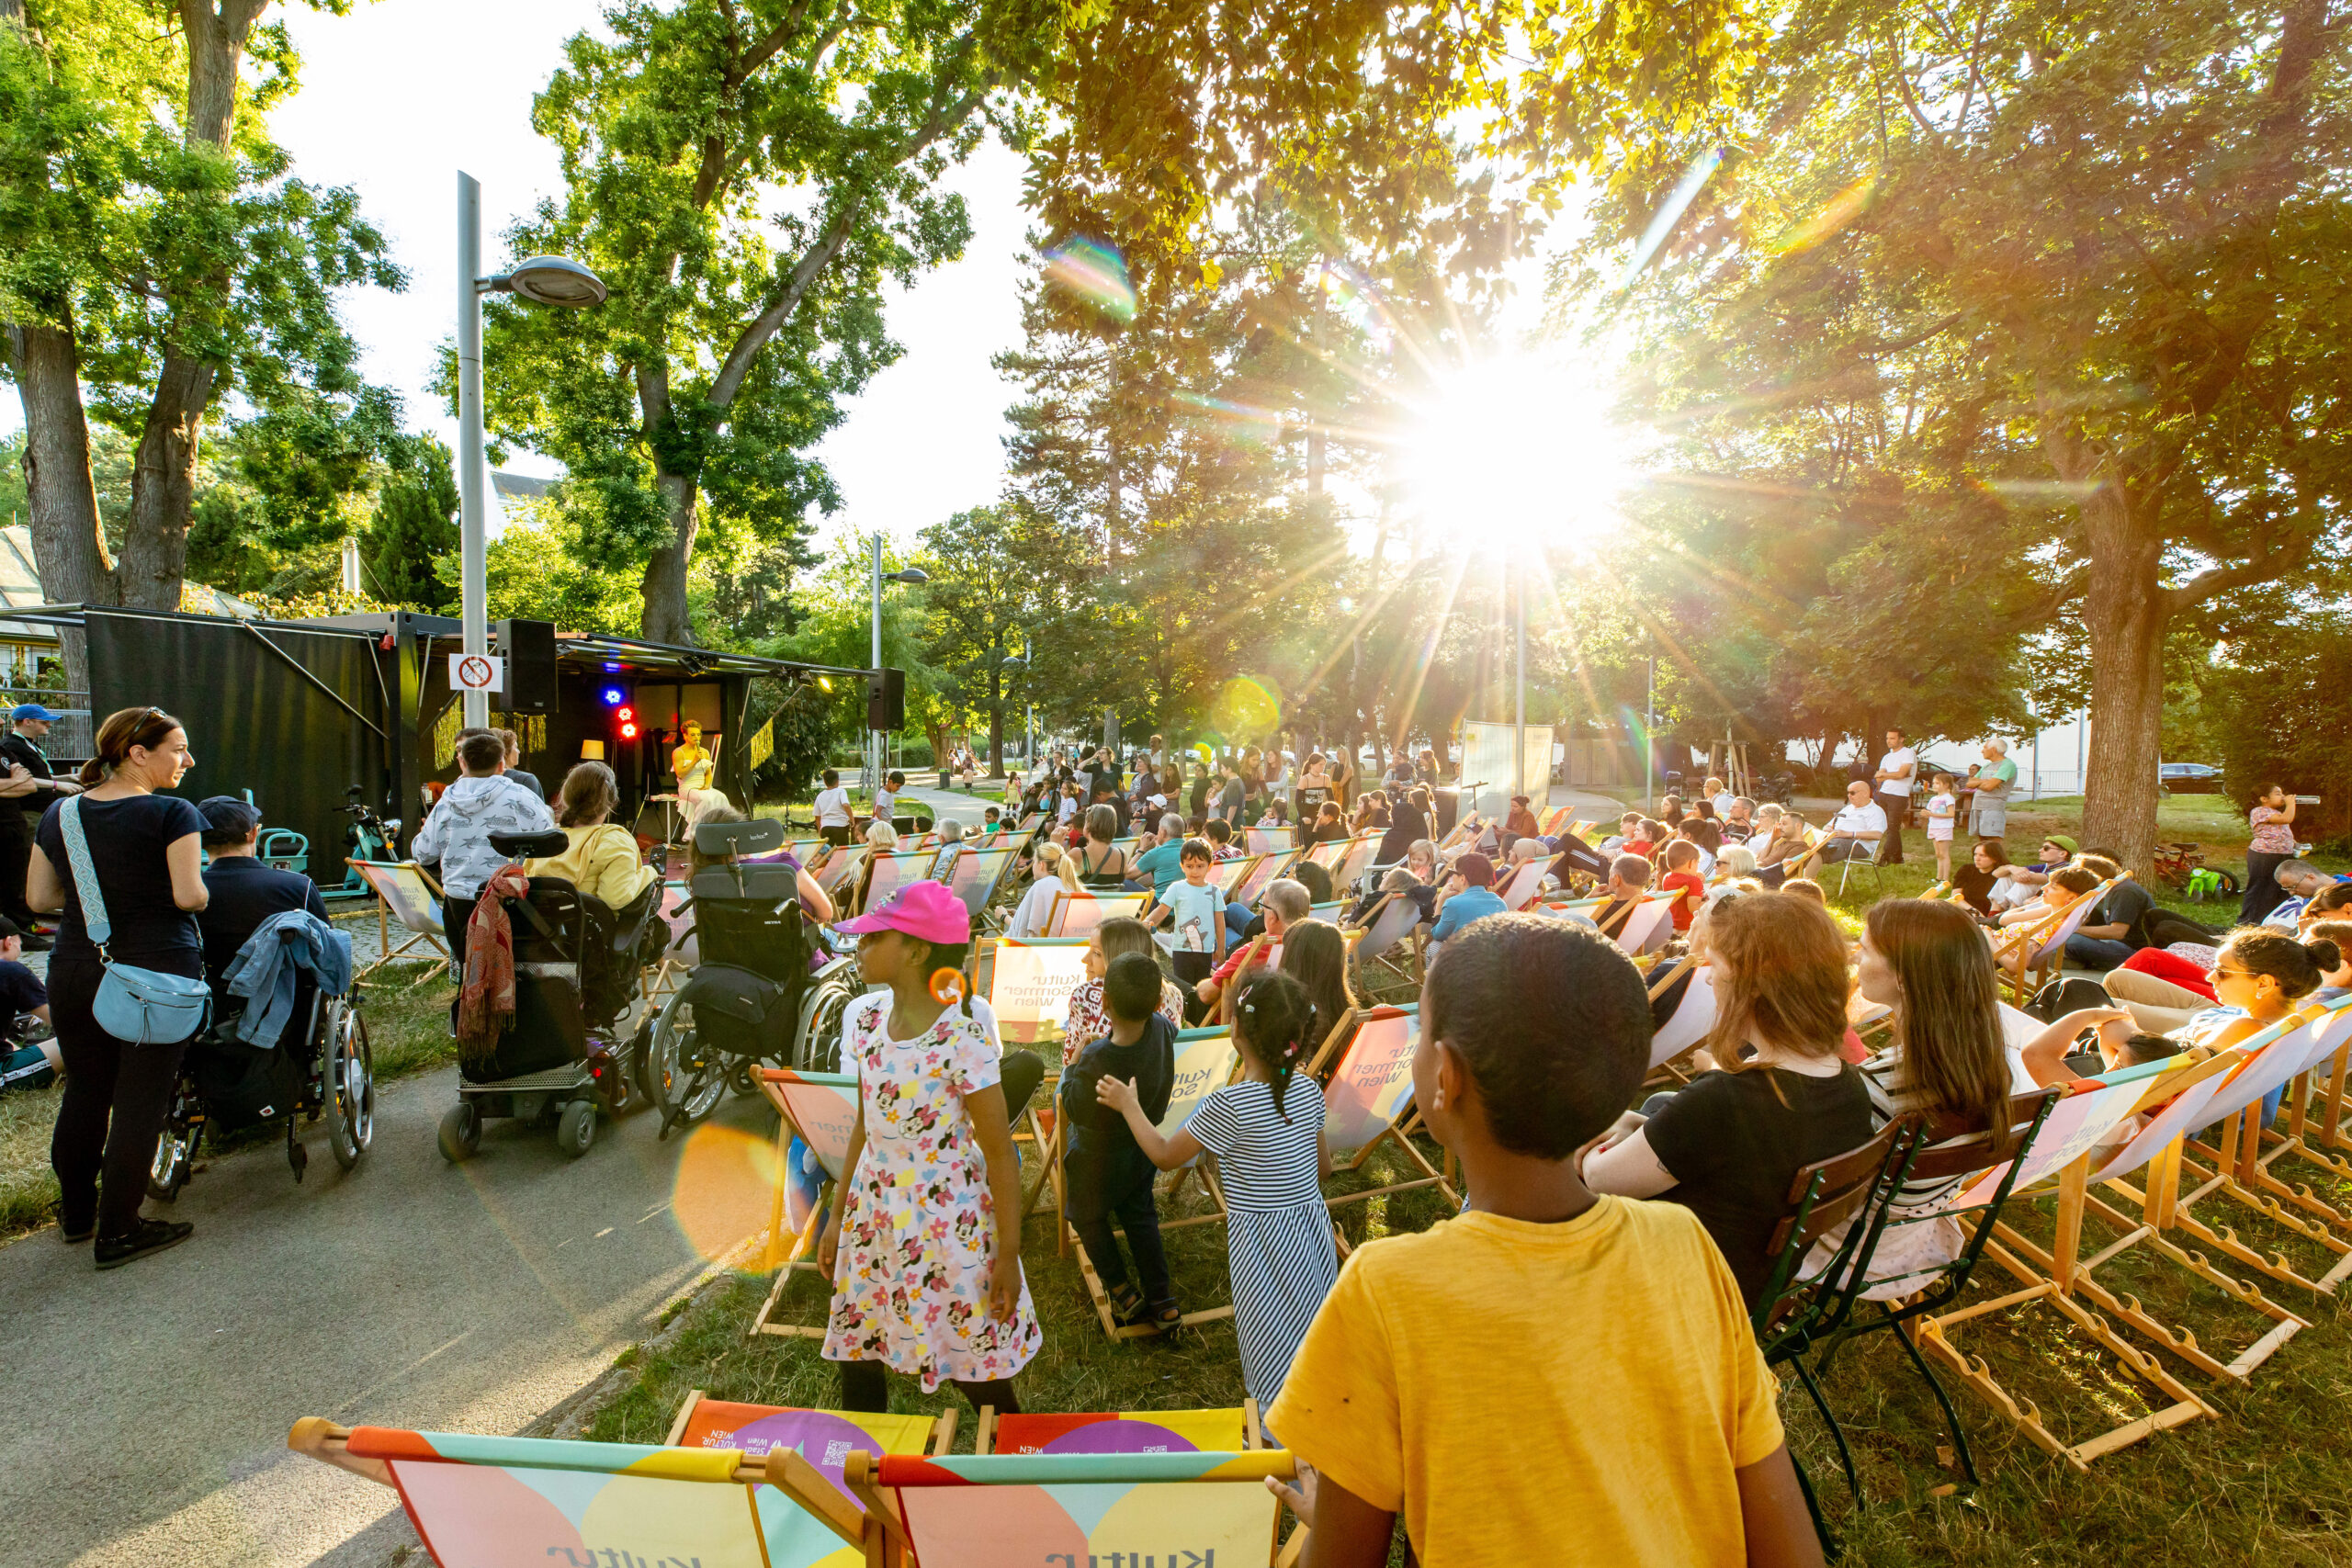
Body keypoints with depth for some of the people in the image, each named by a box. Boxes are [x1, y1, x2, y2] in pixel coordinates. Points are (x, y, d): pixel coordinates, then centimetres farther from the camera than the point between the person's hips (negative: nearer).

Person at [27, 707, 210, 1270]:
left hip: (74, 971, 6)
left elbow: (38, 898, 8)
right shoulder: (172, 814, -13)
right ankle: (118, 1231, 10)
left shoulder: (58, 813, 6)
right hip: (157, 971, -6)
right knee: (140, 1100, 3)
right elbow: (190, 896, -18)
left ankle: (76, 1213, 34)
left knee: (84, 1093, 19)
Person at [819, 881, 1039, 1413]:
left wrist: (1008, 1255, -11)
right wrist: (837, 1216, 14)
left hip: (949, 1223, -6)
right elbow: (866, 1123, 10)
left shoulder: (962, 1037, -22)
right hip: (873, 1213, 6)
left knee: (978, 1374, 8)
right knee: (855, 1361, 16)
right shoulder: (867, 1018, -2)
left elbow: (1000, 1152, -16)